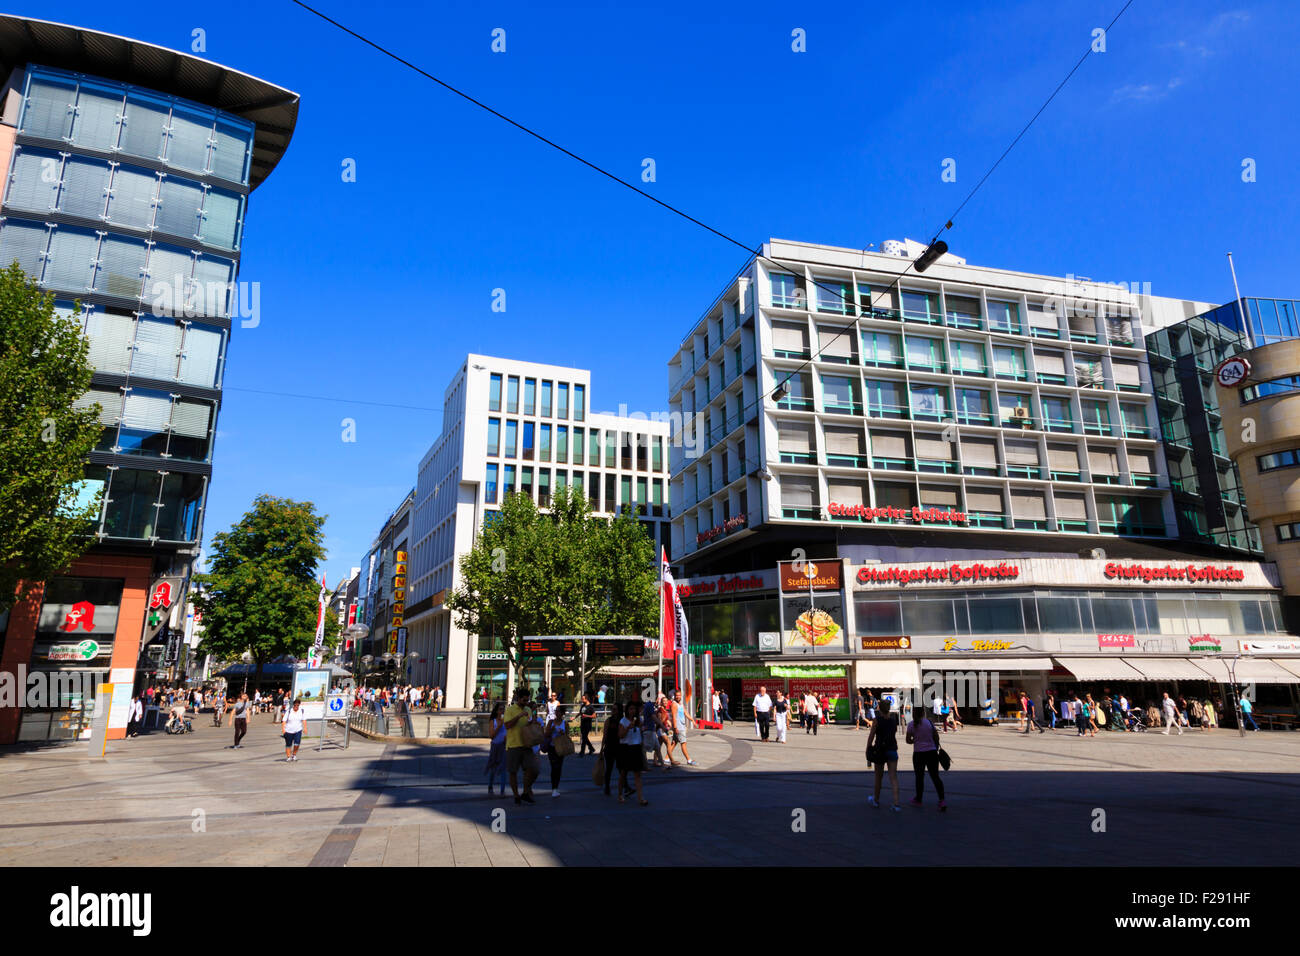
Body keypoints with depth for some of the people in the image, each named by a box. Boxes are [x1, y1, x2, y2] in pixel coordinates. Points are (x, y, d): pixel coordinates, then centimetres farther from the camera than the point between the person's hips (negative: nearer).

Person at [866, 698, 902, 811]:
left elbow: (871, 736, -10)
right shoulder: (894, 718, 2)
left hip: (879, 750, -3)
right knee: (893, 777, 1)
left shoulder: (877, 719, -10)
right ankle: (896, 804, -10)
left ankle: (876, 800, 28)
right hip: (892, 749, 3)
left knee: (879, 776, 13)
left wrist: (868, 751, -4)